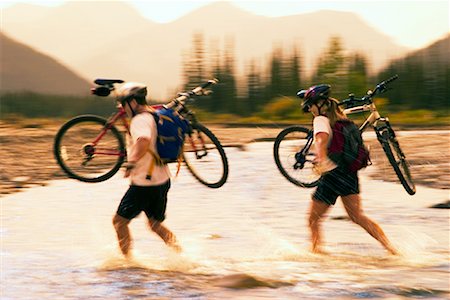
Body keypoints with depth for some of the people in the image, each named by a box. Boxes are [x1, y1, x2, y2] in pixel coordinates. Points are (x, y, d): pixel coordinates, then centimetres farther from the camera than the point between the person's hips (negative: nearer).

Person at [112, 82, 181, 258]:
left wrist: (131, 162, -50)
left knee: (119, 221, 3)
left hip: (144, 183, -9)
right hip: (162, 180, 9)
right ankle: (180, 253, 7)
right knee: (155, 224, 20)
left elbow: (144, 141, -40)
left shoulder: (140, 120, -18)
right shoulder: (154, 116, 11)